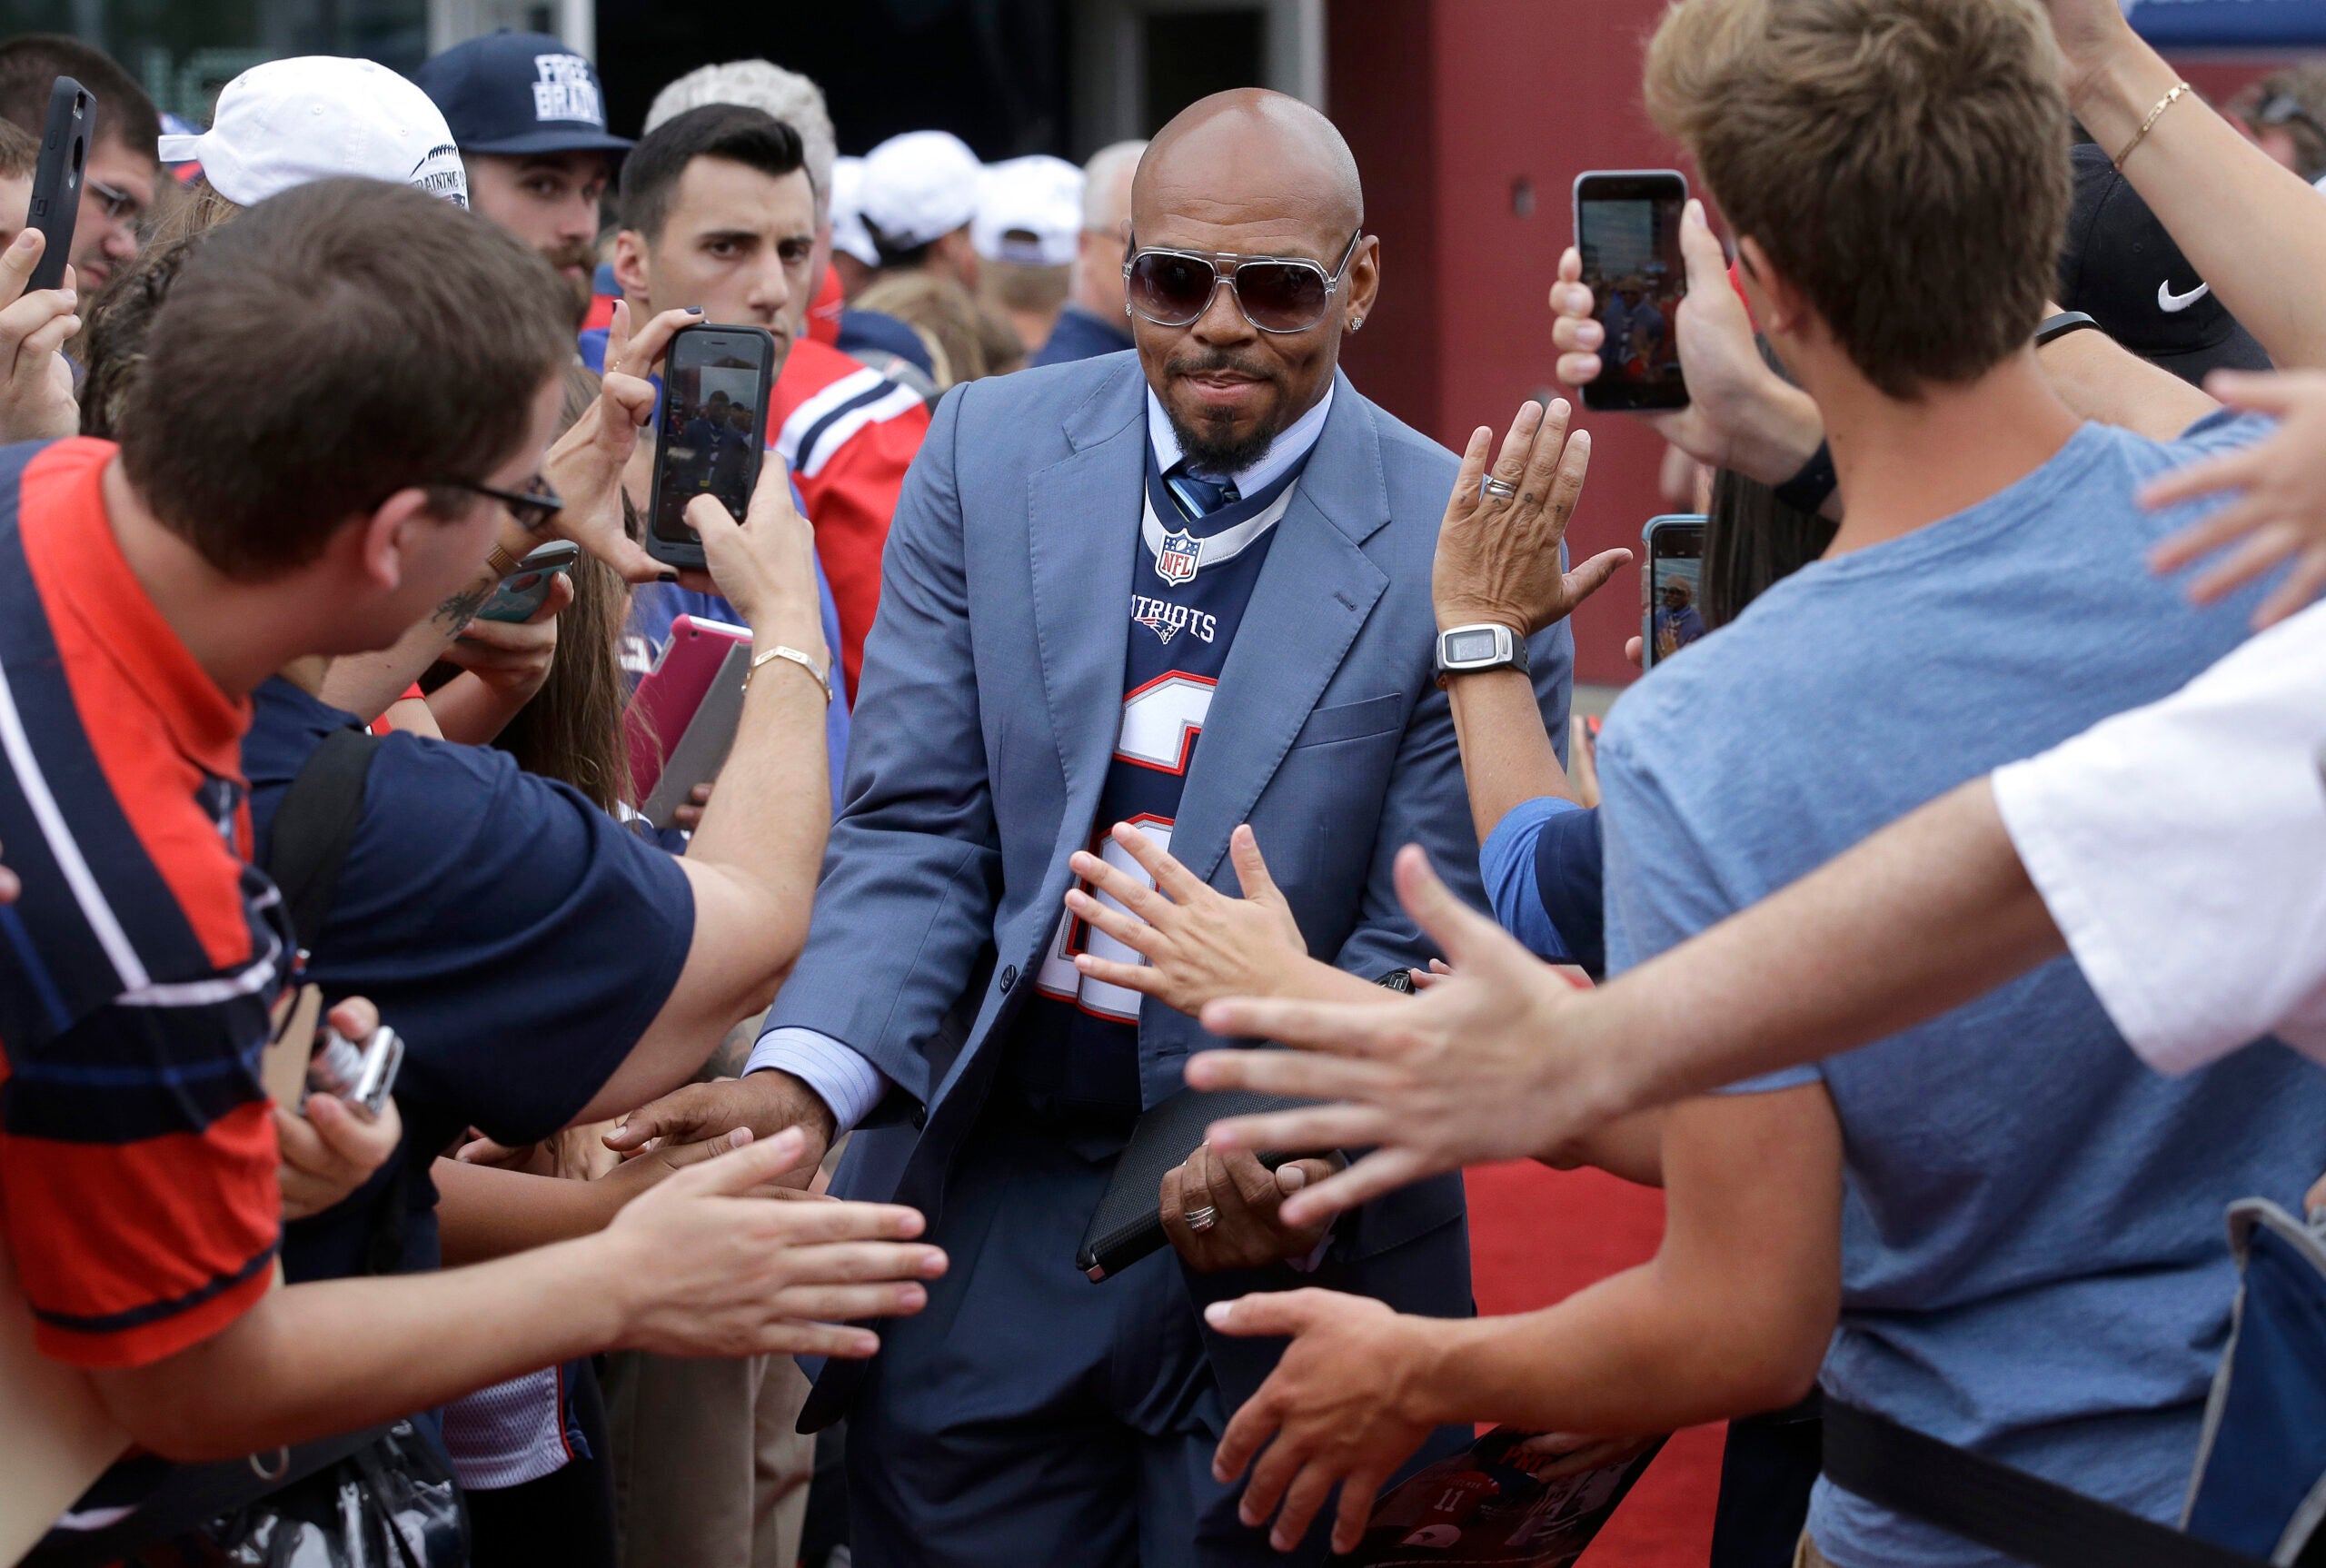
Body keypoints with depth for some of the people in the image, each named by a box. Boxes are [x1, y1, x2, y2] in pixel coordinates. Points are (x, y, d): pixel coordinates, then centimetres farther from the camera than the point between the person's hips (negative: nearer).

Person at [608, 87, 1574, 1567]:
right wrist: (803, 1077, -20)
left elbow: (1424, 948, -9)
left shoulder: (1460, 552, -9)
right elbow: (917, 828, -3)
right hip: (987, 1215, 2)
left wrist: (1299, 1160, -28)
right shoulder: (989, 453, 0)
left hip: (1287, 1247, -2)